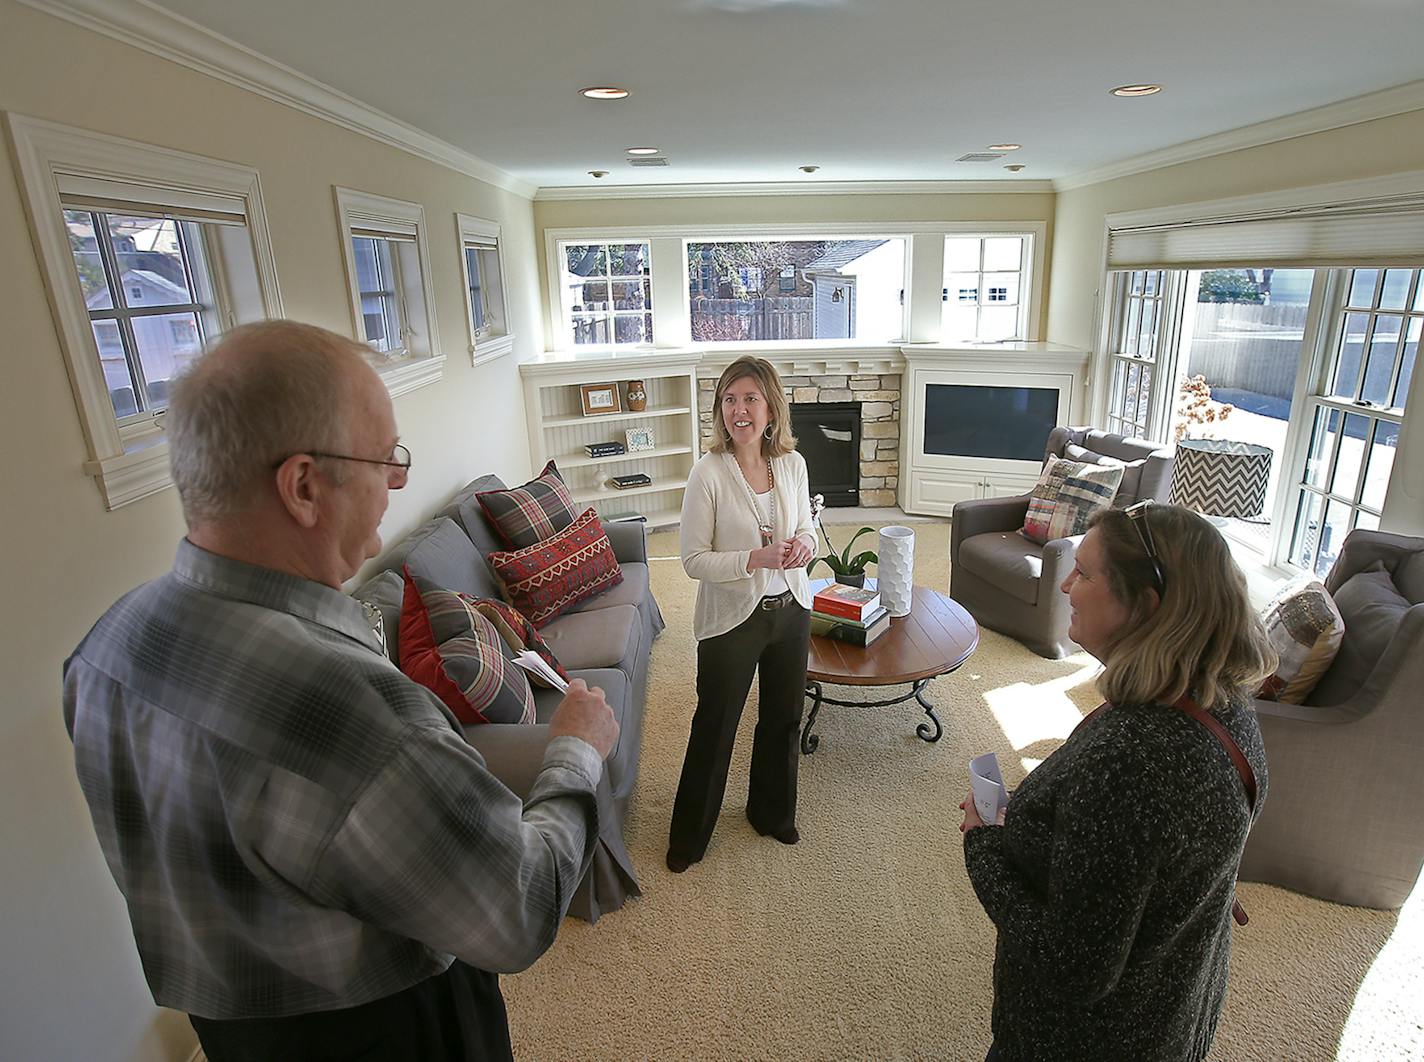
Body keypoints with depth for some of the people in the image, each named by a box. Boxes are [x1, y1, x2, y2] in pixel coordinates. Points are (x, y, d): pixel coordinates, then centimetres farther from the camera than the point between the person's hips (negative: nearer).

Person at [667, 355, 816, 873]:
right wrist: (757, 558, -29)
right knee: (715, 726, 11)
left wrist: (804, 546, -14)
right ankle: (689, 833, 34)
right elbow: (694, 559, -16)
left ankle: (772, 811, 47)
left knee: (783, 718, 21)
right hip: (732, 618, -5)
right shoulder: (708, 472, -18)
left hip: (790, 611, 5)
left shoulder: (792, 464, -4)